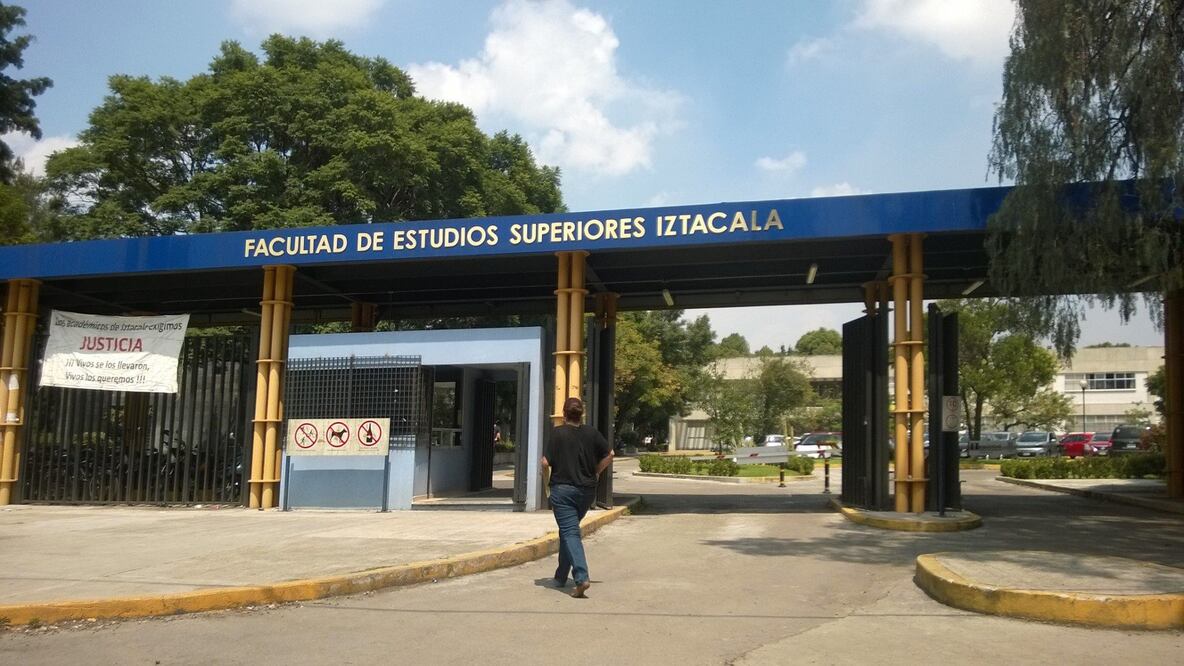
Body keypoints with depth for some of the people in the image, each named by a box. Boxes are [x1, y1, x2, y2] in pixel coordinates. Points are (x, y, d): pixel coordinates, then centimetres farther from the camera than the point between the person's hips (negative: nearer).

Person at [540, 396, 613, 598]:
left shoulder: (558, 433, -10)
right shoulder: (591, 433, 2)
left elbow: (546, 463, -13)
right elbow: (609, 454, 9)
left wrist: (545, 467, 8)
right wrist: (595, 472, 19)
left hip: (562, 489, -5)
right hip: (587, 490, 5)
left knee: (570, 533, -6)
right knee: (568, 530, 21)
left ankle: (581, 577, -23)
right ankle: (561, 576, 28)